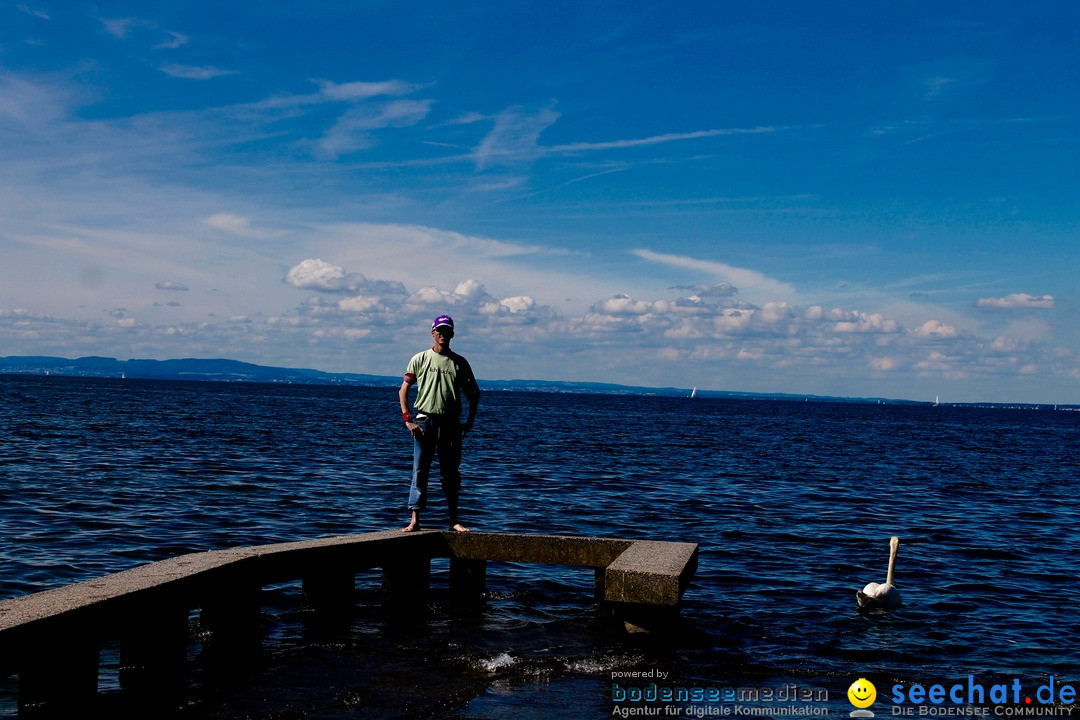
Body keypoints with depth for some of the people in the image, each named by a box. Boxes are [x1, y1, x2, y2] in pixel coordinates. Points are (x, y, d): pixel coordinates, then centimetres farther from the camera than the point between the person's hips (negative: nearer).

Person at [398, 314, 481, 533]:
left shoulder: (460, 363, 8)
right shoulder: (420, 359, 4)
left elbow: (473, 394, 14)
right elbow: (403, 390, 4)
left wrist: (470, 421, 5)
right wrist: (408, 419, -5)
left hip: (451, 423, 1)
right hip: (425, 421, -1)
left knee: (451, 473, 6)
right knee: (420, 471, -1)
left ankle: (454, 520, 14)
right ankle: (414, 520, 0)